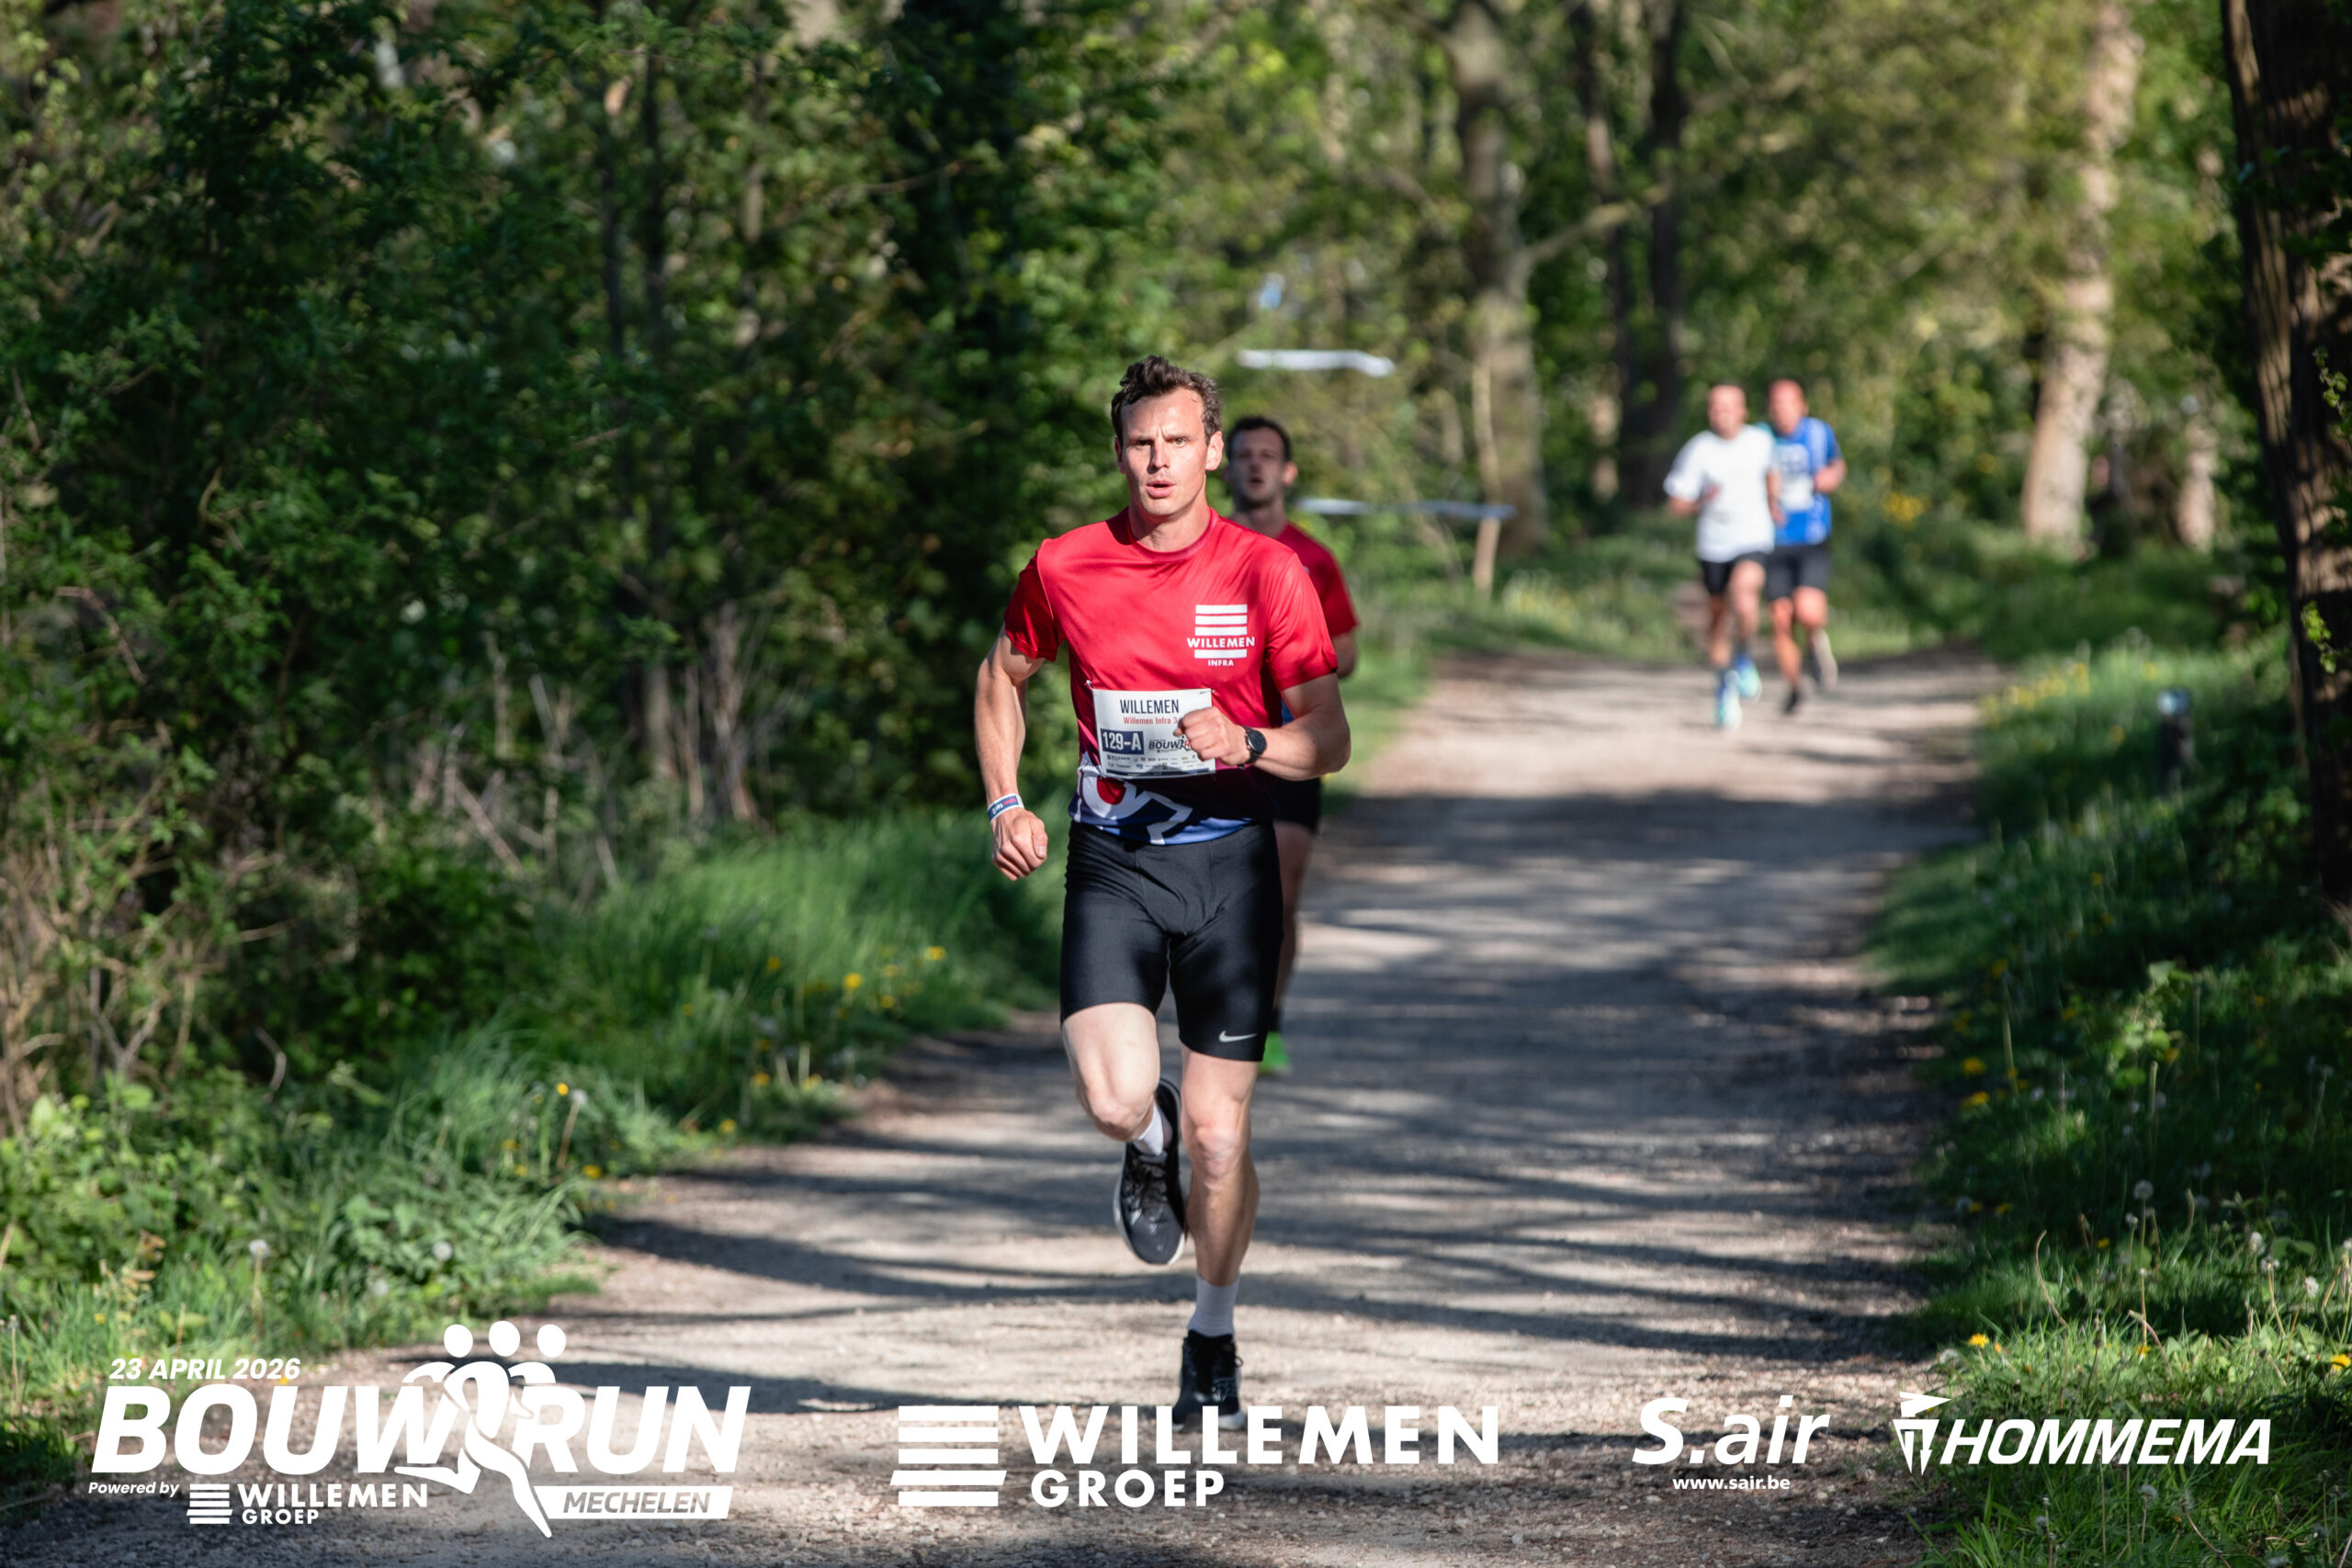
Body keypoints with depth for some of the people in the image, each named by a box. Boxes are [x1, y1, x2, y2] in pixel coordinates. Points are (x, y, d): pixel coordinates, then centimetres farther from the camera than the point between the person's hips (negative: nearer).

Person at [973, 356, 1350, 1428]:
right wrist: (1006, 804, 6)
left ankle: (1212, 1340, 24)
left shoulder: (1268, 573, -4)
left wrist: (1247, 744, -22)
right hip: (1112, 864, 0)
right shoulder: (1064, 568, 0)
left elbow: (1328, 740, -1)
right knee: (1115, 1096, -20)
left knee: (1218, 1136, 0)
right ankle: (1149, 1144, 20)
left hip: (1230, 865, 0)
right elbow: (1003, 677, 19)